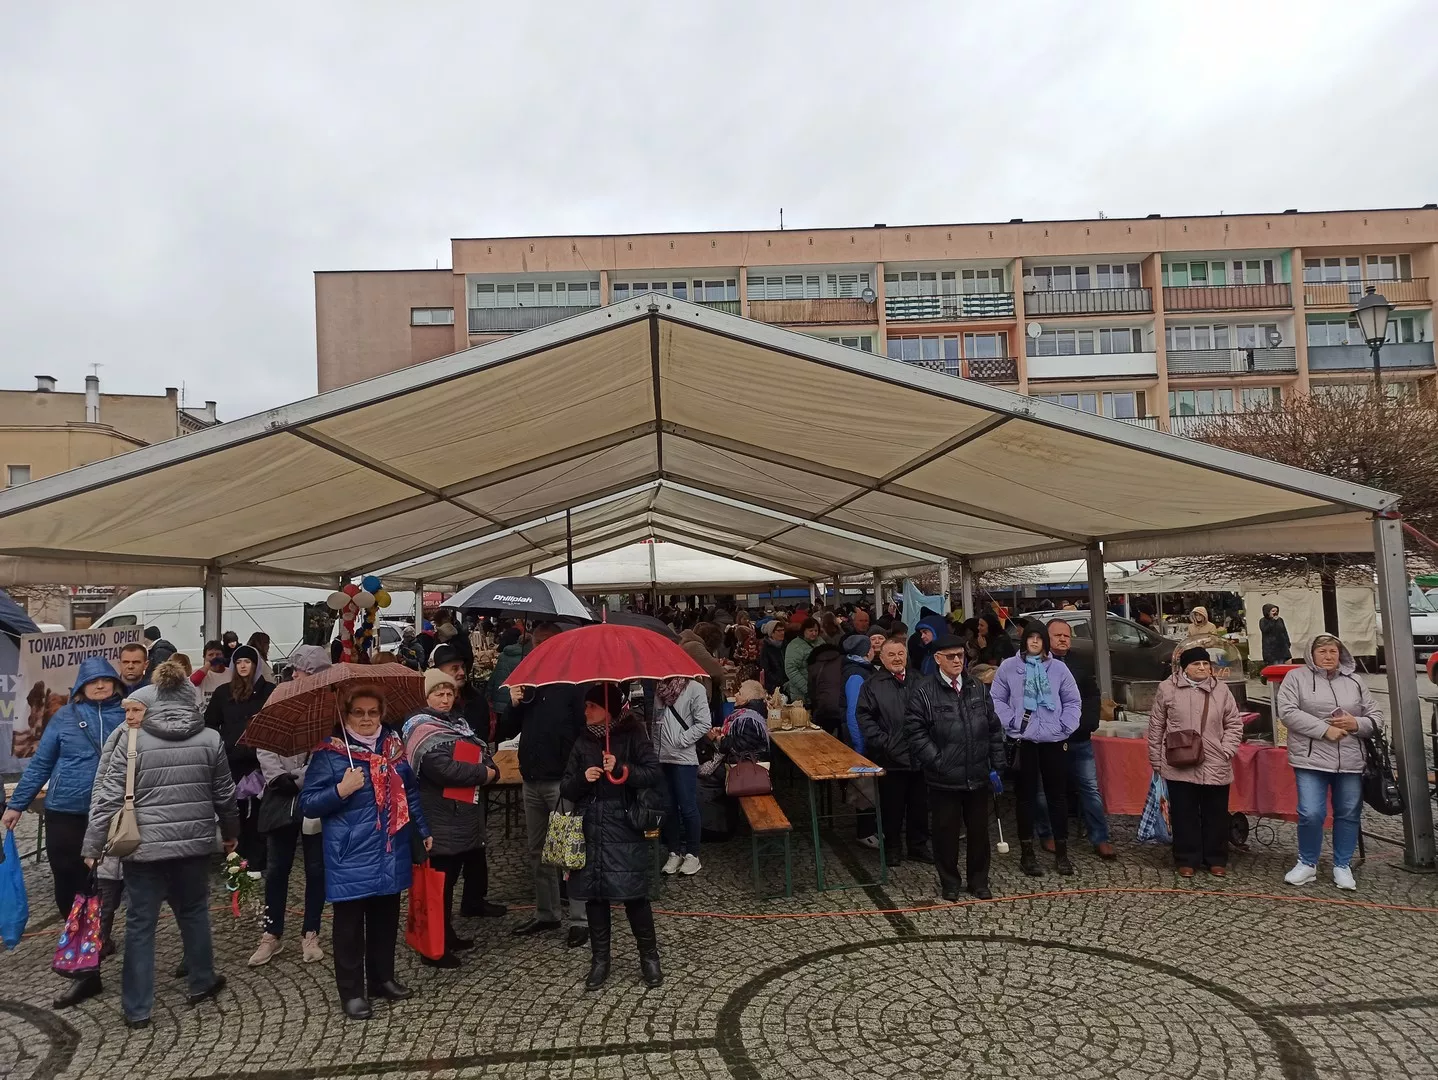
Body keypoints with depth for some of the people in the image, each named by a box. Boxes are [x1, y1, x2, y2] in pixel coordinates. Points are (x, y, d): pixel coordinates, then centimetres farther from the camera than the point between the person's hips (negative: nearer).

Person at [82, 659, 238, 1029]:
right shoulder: (211, 739, -3)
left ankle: (136, 1009, 16)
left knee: (140, 923, 9)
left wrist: (93, 846, -1)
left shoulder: (131, 740, -9)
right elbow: (225, 795, 5)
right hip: (194, 843, 2)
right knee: (194, 912, 20)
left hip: (144, 846, -2)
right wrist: (230, 833, 20)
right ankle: (201, 983, 32)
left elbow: (109, 797, -9)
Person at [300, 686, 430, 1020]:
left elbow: (410, 792, 15)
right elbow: (307, 804, -7)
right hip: (350, 858, -4)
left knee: (385, 919, 15)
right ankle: (351, 992, 17)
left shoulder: (394, 746, 6)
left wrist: (424, 831, 14)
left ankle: (382, 978, 31)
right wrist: (341, 790, -23)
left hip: (390, 854, 5)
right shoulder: (329, 753, -8)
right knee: (350, 924, 5)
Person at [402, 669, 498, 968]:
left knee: (450, 879, 19)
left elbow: (483, 754, 13)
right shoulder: (424, 730, -14)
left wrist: (492, 770, -10)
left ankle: (447, 935, 32)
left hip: (462, 819, 9)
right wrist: (482, 773, -15)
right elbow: (445, 769, -27)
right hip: (440, 823, -9)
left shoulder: (458, 723, 15)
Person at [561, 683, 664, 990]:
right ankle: (599, 960, 23)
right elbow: (567, 789, 9)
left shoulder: (632, 736, -4)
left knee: (634, 895, -1)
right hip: (590, 832, 4)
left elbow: (653, 773, -9)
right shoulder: (582, 743, 8)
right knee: (595, 896, 9)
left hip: (625, 831, -4)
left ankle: (649, 957, 17)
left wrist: (621, 769, -22)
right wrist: (582, 778, -11)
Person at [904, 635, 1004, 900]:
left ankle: (979, 882, 30)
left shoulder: (978, 688, 7)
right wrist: (937, 762, -15)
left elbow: (994, 729, 11)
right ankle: (949, 882, 26)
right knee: (946, 831, 8)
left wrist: (996, 765, 7)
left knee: (979, 829, 14)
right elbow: (915, 731, -11)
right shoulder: (923, 691, -8)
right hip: (944, 779, -4)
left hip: (978, 776, 4)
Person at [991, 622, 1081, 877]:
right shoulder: (1008, 667, -1)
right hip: (1023, 741, -1)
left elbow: (1073, 702, 8)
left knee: (1058, 795, 7)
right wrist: (1011, 723, -9)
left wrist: (1065, 726, -3)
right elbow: (997, 700, 1)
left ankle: (1061, 852, 19)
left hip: (1054, 741, 2)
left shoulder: (1058, 669, 4)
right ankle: (1027, 853, 16)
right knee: (1026, 796, 6)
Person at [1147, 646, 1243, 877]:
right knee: (1184, 815, 7)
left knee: (1215, 816, 12)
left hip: (1215, 767, 2)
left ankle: (1216, 860, 27)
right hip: (1179, 767, -1)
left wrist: (1226, 752, -3)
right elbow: (1156, 727, 3)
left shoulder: (1221, 690, 3)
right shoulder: (1167, 689, -2)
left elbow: (1234, 725, 9)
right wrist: (1156, 760, 3)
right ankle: (1186, 860, 19)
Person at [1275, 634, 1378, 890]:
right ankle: (1307, 863, 11)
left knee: (1349, 814, 11)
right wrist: (1325, 729, -17)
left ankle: (1342, 865, 27)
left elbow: (1375, 716, 13)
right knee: (1311, 814, -9)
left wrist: (1356, 724, -9)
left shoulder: (1355, 682, 11)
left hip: (1351, 762, 4)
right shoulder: (1296, 677, -1)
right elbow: (1287, 711, -11)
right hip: (1311, 760, -4)